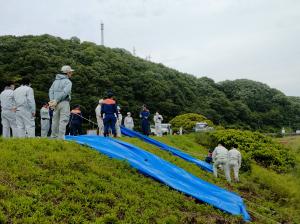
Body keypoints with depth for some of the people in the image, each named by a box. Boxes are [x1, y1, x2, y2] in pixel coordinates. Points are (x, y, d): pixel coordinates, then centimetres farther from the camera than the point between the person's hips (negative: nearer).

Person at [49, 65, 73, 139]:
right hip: (64, 103, -6)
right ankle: (61, 138, -10)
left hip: (56, 104, 7)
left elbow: (51, 90, 7)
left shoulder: (56, 81, 18)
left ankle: (54, 137, 15)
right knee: (63, 121, -6)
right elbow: (65, 92, -16)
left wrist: (52, 100, -4)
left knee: (55, 121, 11)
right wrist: (56, 101, -14)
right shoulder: (68, 81, -3)